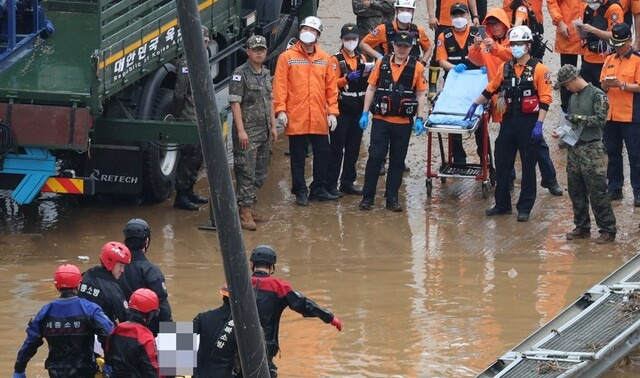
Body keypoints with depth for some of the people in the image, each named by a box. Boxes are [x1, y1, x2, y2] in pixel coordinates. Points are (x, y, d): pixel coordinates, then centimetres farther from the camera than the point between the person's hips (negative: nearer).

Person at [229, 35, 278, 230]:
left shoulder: (266, 74, 14)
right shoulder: (240, 74, -10)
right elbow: (235, 103, -14)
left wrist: (273, 126, 18)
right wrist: (241, 130, -19)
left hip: (264, 132, 8)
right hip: (247, 133, -8)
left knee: (260, 173, 11)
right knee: (246, 172, -8)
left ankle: (250, 207, 21)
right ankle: (245, 212, -6)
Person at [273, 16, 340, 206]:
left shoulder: (324, 58, 8)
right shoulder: (287, 57, -1)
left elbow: (331, 87, 8)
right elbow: (280, 85, -4)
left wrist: (332, 112, 2)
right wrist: (280, 110, -12)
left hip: (319, 119, 3)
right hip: (296, 119, -3)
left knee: (323, 154, 7)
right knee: (298, 157, 5)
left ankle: (318, 189, 20)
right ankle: (300, 192, 13)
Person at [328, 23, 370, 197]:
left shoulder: (362, 58, 14)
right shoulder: (336, 60, -4)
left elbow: (369, 83, 16)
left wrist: (367, 75, -5)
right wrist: (347, 78, -26)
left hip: (358, 109, 6)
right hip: (342, 109, -6)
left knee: (353, 148, 9)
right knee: (337, 148, -5)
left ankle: (348, 182, 16)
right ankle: (331, 184, -2)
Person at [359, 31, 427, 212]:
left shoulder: (417, 68, 0)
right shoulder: (381, 64, 2)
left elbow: (420, 95, 2)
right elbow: (371, 89, 5)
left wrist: (419, 119, -4)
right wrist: (365, 113, 0)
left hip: (403, 122, 0)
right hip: (381, 120, 0)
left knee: (397, 161, 7)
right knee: (375, 156, -4)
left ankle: (392, 198, 13)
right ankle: (367, 197, 2)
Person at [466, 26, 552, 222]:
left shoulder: (539, 70, -7)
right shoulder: (505, 68, 9)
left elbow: (545, 99, -11)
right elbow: (490, 89, 21)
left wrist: (539, 125, -17)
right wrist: (475, 105, 20)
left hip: (529, 121, -5)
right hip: (508, 120, 5)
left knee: (528, 165, 3)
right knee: (502, 163, 7)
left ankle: (525, 208, 10)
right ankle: (502, 204, 18)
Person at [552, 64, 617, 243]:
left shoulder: (597, 95, -6)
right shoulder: (573, 98, 15)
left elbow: (600, 119, -14)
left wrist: (579, 118, -12)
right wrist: (560, 131, 5)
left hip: (592, 149, -7)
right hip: (574, 148, 7)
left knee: (597, 192, -7)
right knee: (576, 191, 9)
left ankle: (607, 230, -3)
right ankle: (582, 227, 20)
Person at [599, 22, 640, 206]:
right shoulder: (609, 60, 12)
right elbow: (603, 86, 13)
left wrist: (621, 84, -22)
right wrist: (606, 84, -10)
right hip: (611, 114, 6)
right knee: (613, 154, 11)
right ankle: (614, 189, 19)